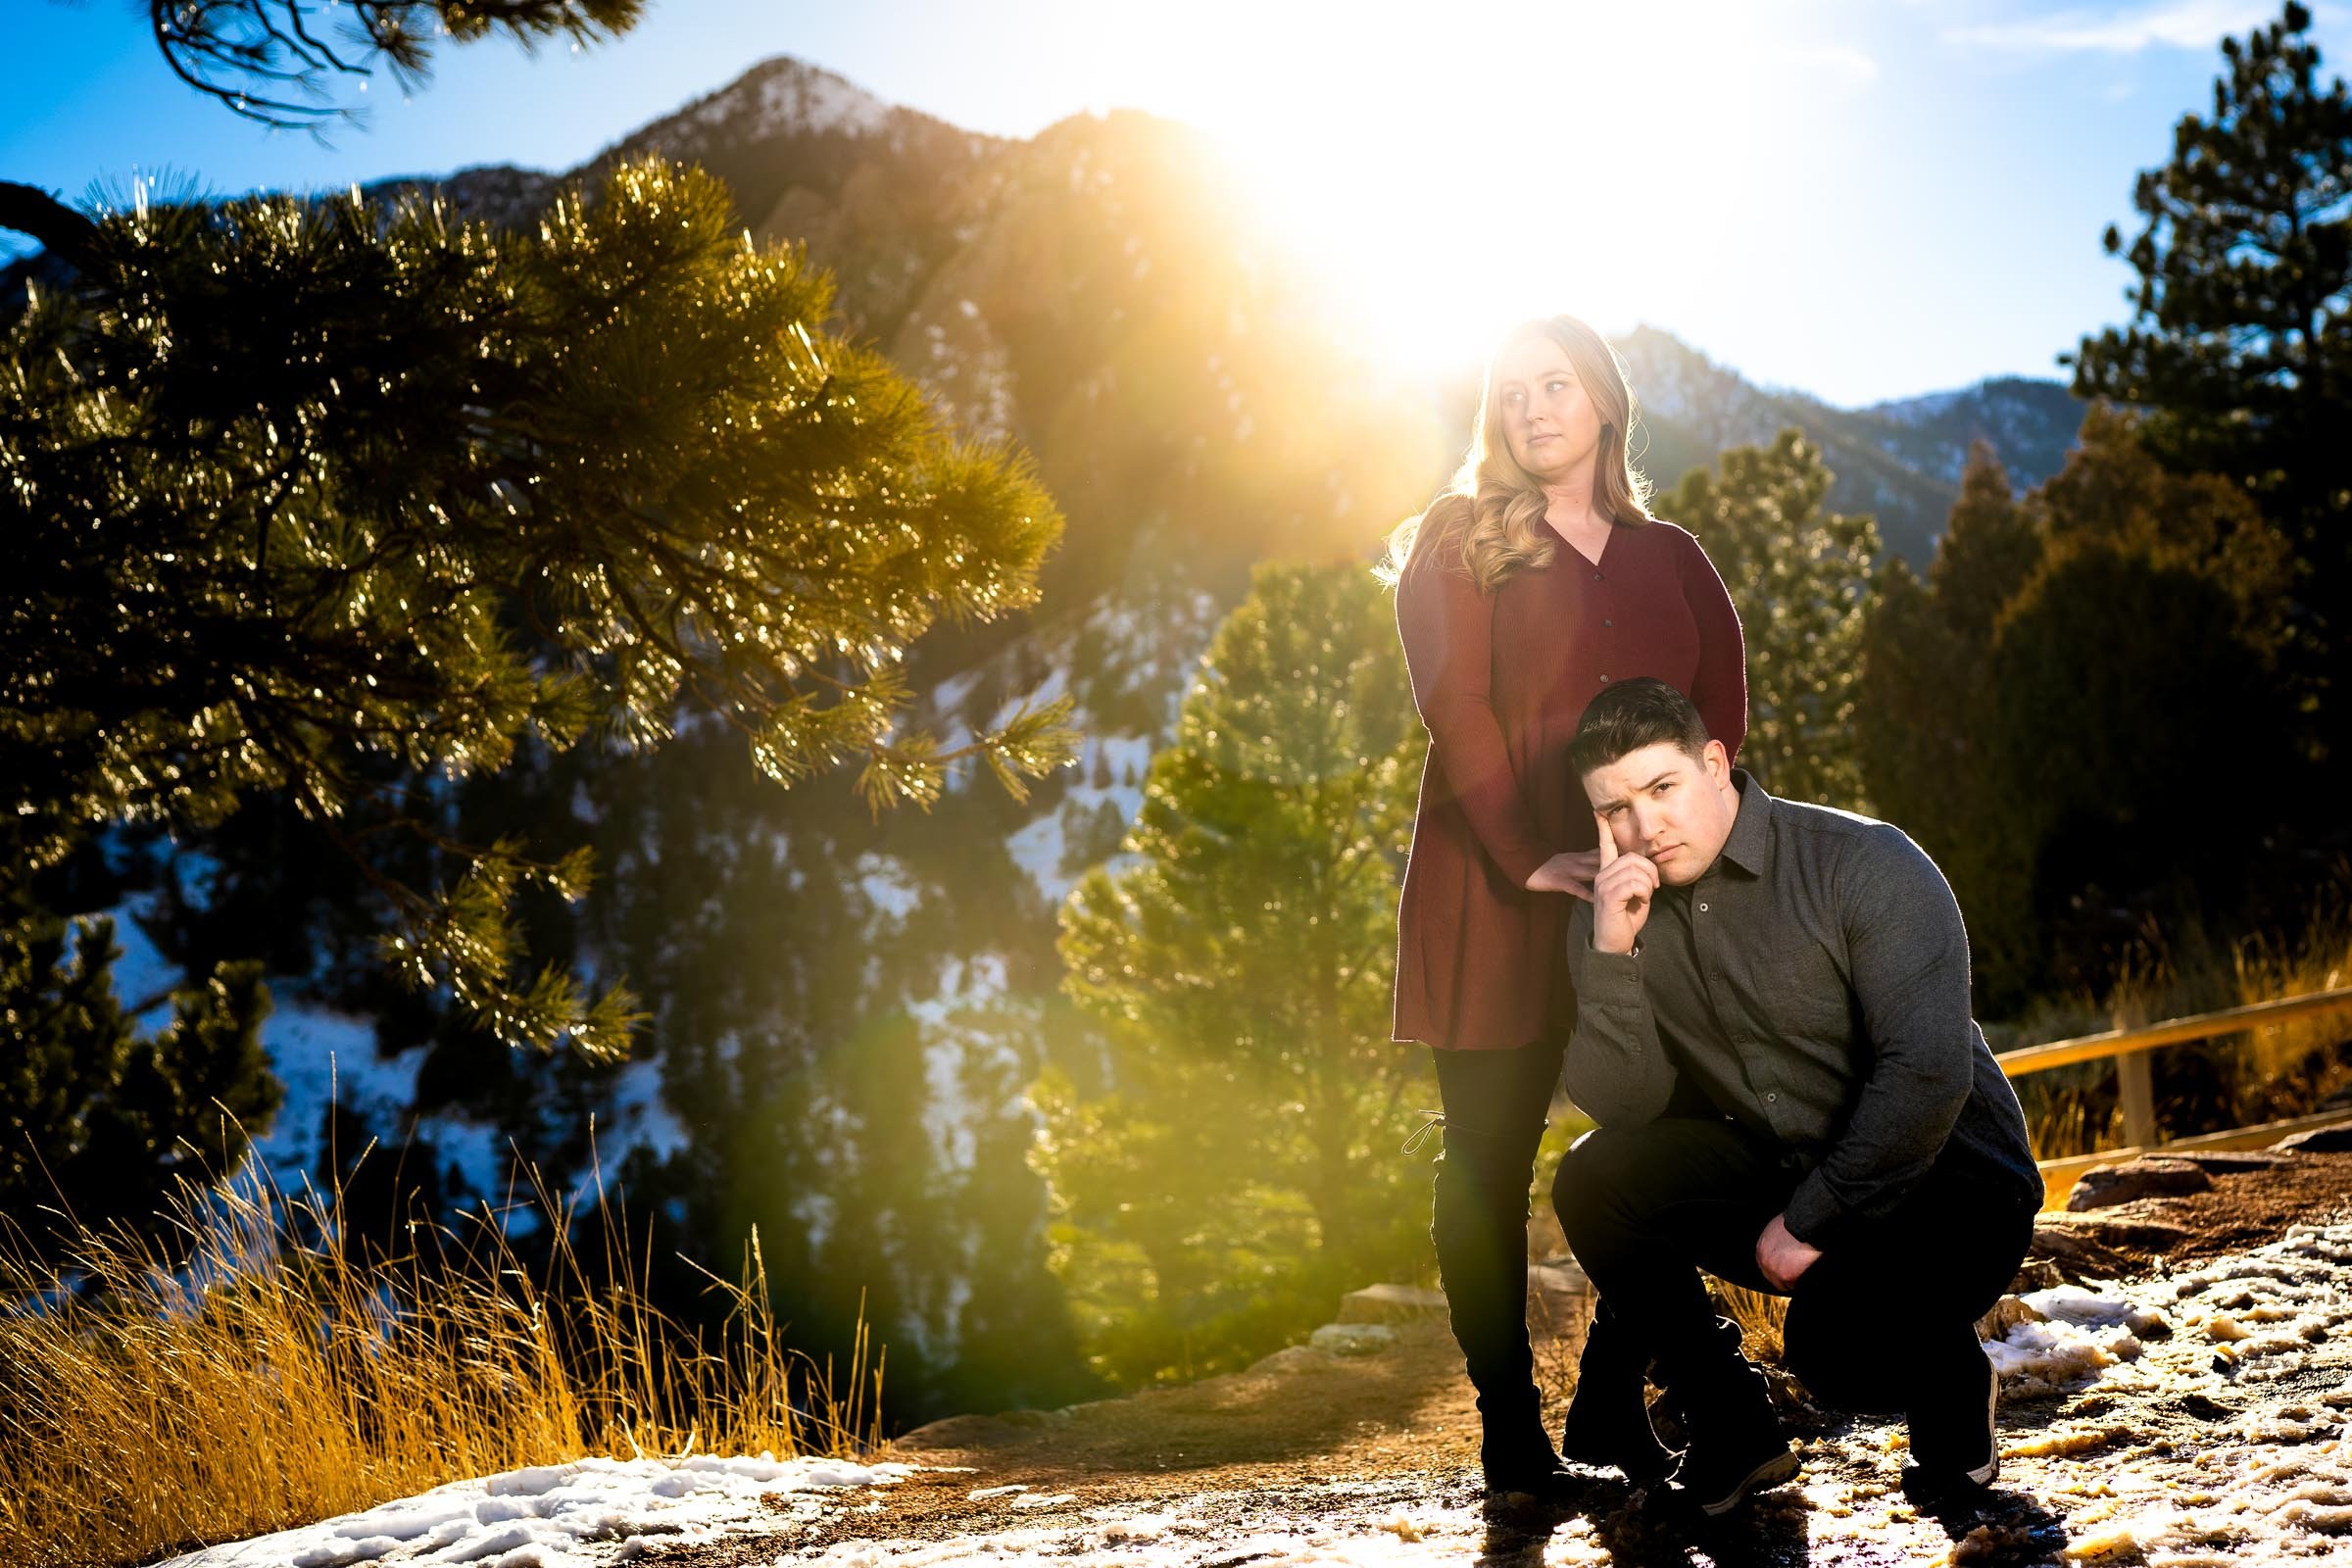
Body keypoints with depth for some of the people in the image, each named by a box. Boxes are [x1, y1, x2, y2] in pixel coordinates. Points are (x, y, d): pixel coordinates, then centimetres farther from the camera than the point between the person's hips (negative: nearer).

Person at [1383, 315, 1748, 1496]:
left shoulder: (1669, 558, 16)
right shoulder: (1459, 541, 6)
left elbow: (1722, 706, 7)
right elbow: (1454, 703, -6)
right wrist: (1526, 857, -15)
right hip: (1493, 895, -3)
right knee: (1489, 1159, -2)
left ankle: (1617, 1405, 11)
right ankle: (1509, 1428, 6)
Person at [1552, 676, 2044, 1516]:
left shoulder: (1865, 866, -17)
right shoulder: (1614, 915, -3)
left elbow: (1929, 1075, -24)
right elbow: (1626, 1109, -10)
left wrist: (1812, 1221, -21)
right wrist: (1612, 956, -24)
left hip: (1945, 1185, -5)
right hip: (1778, 1175, 5)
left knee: (1834, 1334, -32)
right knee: (1595, 1176, -17)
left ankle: (1953, 1390, 6)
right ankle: (1733, 1436, 0)